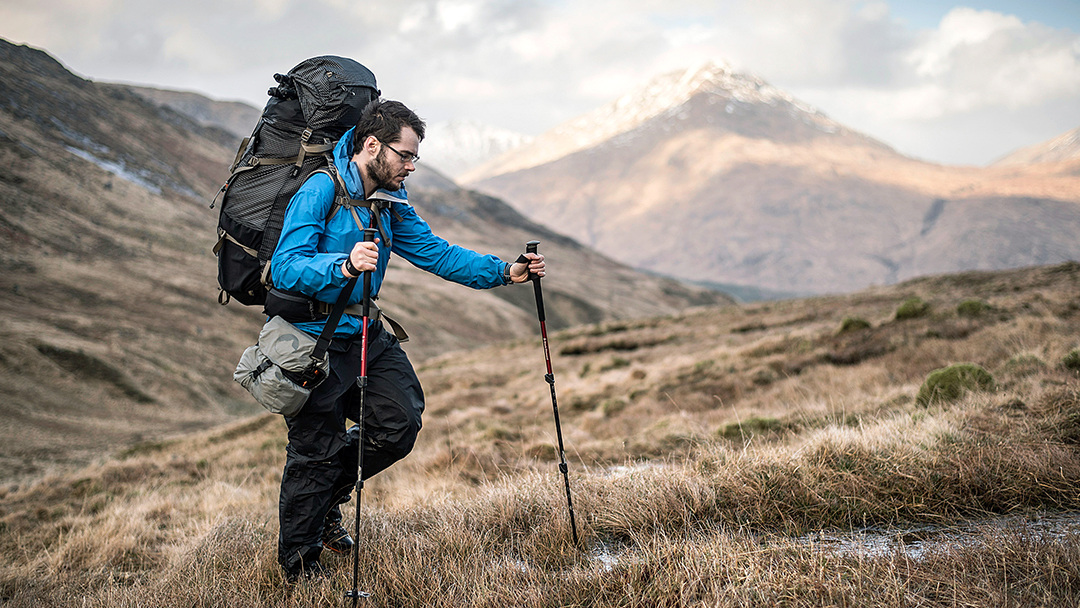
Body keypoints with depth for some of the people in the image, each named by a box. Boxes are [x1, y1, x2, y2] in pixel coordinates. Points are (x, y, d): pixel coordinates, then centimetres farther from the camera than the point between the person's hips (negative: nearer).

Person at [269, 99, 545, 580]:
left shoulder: (391, 202, 7)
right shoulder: (320, 190, -18)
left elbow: (437, 253, 6)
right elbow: (285, 267, -26)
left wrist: (504, 272, -3)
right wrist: (344, 266, -43)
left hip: (365, 334, 7)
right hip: (314, 337, -7)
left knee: (401, 421, 1)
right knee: (316, 451, -1)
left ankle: (328, 499, 25)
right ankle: (298, 560, 20)